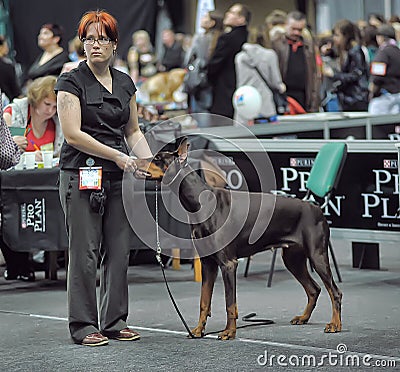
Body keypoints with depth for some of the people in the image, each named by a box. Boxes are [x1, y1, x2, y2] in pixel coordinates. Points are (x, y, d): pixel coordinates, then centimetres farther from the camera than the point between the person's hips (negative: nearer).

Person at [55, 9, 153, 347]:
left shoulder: (125, 83, 11)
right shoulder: (72, 82, -7)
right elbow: (73, 134, -13)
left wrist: (149, 162, 0)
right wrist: (117, 156, -16)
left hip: (118, 178, 6)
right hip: (81, 176, -6)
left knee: (119, 251, 7)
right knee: (85, 252, -3)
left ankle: (115, 322, 16)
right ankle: (83, 326, 5)